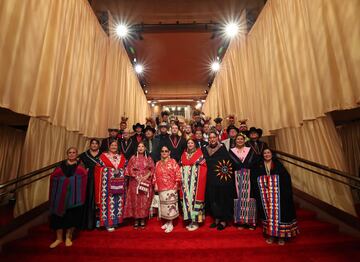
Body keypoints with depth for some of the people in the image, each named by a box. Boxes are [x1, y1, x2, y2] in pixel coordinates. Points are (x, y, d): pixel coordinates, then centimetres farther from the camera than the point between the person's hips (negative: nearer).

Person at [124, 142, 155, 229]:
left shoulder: (149, 158, 9)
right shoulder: (133, 158, 8)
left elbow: (152, 169, 4)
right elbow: (129, 169, 1)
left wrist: (146, 176, -11)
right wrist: (136, 177, -11)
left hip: (146, 182, 0)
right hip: (135, 182, 0)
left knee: (145, 201, 1)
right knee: (135, 201, 1)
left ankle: (143, 220, 13)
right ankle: (136, 220, 12)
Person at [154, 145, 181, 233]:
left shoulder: (173, 161, -3)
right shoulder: (158, 163, 11)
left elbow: (177, 174, -7)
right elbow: (155, 175, 12)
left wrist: (176, 185, -10)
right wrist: (156, 185, 6)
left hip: (171, 188, -4)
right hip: (161, 188, 5)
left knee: (170, 204, 0)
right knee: (164, 204, 11)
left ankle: (170, 224, 13)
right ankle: (167, 222, 27)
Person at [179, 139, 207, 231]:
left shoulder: (199, 153, 1)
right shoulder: (184, 154, 14)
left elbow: (203, 167, -4)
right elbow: (181, 166, 14)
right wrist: (181, 178, 6)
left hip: (195, 181, -4)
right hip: (186, 180, 4)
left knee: (194, 197, -3)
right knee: (187, 198, 5)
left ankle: (195, 222, 10)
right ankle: (190, 221, 19)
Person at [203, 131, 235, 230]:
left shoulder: (222, 148, -3)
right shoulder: (206, 149, 9)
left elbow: (227, 161, -10)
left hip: (222, 178, -4)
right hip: (211, 178, 4)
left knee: (223, 199, 4)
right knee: (212, 199, 8)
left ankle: (224, 220, 19)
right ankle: (217, 219, 24)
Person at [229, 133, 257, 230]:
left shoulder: (250, 150, 11)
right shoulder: (231, 151, 8)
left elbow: (251, 163, 1)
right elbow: (235, 164, -2)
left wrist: (241, 165, -5)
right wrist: (245, 165, -4)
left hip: (248, 177, 1)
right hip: (237, 177, -1)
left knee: (248, 196, -2)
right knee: (239, 197, -1)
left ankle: (250, 221, 8)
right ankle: (240, 222, 9)